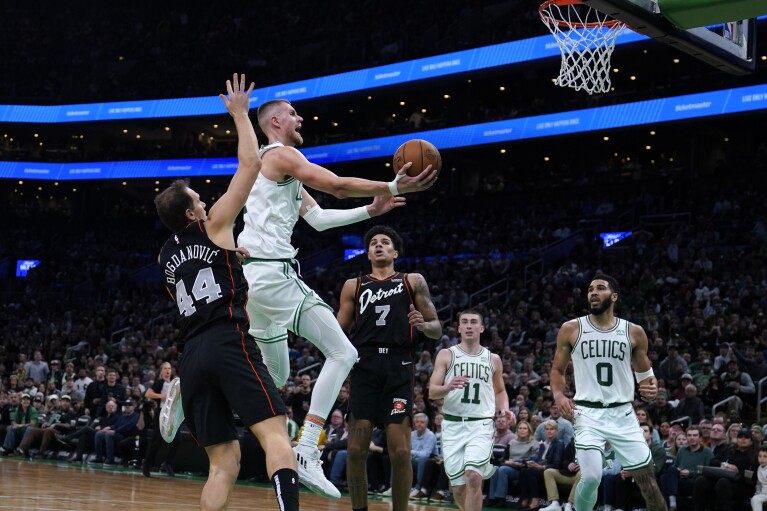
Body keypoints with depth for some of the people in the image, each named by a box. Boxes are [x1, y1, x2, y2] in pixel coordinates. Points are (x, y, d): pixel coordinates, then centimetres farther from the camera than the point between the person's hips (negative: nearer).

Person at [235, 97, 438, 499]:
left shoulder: (282, 170, 27)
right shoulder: (281, 155, -4)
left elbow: (317, 217, 25)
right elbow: (337, 185, -14)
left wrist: (370, 210, 20)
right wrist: (393, 187, -8)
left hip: (253, 276, 10)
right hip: (273, 273, -10)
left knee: (277, 377, 16)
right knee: (342, 353, -11)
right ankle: (306, 451, -15)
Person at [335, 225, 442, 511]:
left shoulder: (413, 282, 14)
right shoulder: (354, 286, 17)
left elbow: (437, 330, 11)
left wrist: (423, 325, -11)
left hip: (399, 369, -1)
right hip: (365, 367, 1)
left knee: (400, 452, -8)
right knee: (356, 449, -5)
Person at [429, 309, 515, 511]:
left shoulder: (493, 359, 10)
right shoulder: (446, 355, 4)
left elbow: (500, 391, 23)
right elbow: (432, 392, -2)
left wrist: (504, 409, 3)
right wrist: (449, 387, -23)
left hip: (481, 425, 0)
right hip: (453, 425, 0)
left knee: (473, 477, -22)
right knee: (458, 487, 4)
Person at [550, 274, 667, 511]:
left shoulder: (634, 332, 3)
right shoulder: (571, 329, 0)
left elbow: (644, 371, 15)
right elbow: (557, 369, 10)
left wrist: (650, 387, -8)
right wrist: (559, 395, -9)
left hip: (622, 413, 2)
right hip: (588, 414, -2)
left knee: (647, 478, 2)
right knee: (591, 477, -18)